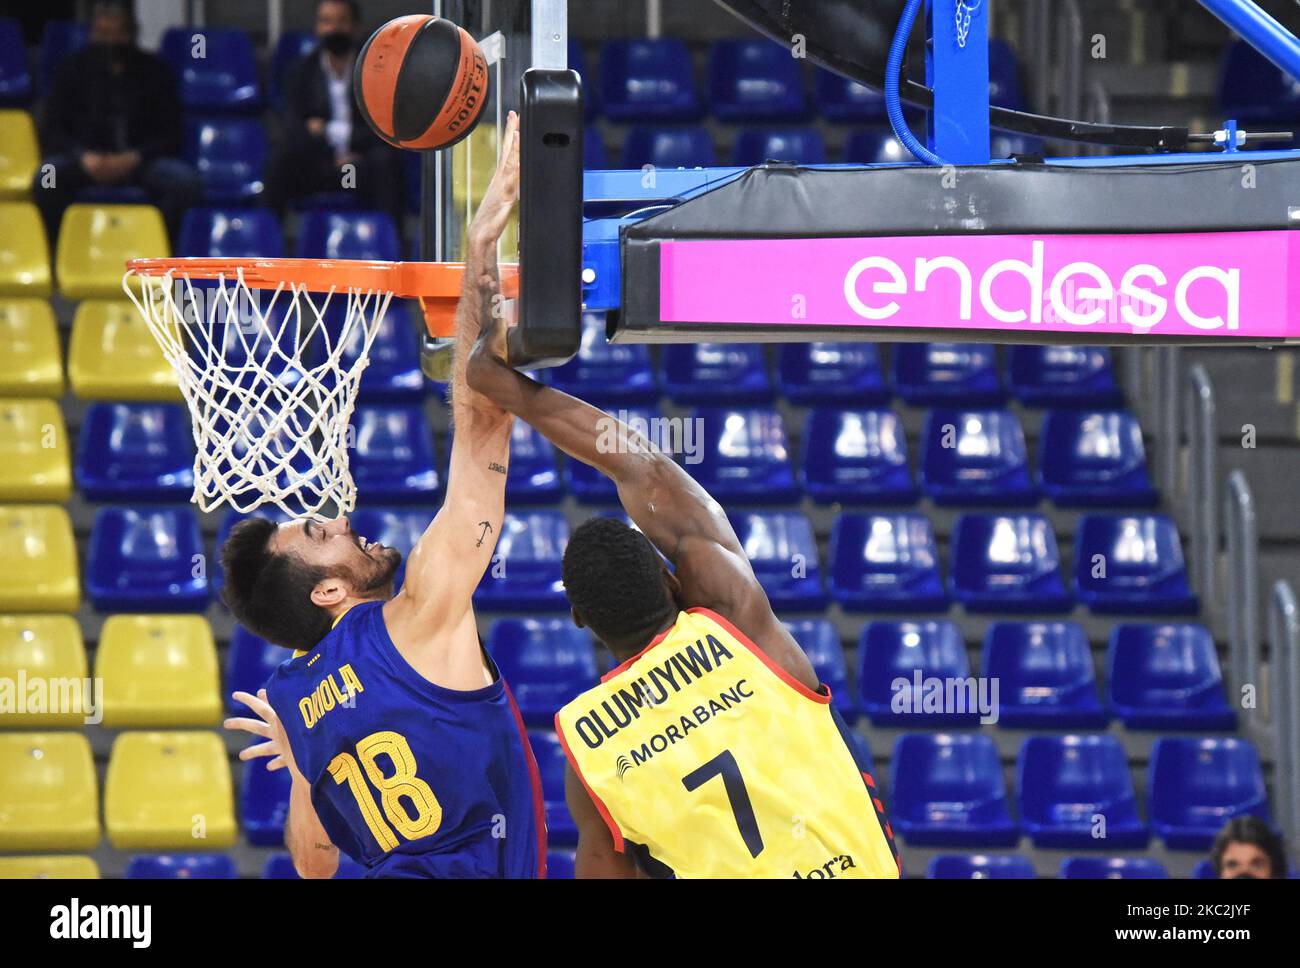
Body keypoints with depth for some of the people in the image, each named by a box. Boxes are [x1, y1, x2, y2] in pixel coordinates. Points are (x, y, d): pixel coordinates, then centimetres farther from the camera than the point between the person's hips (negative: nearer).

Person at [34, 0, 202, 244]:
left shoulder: (156, 71, 8)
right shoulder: (73, 69, 9)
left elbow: (169, 135, 3)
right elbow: (52, 130, 4)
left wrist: (133, 159, -17)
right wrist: (83, 158, -17)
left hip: (141, 159, 0)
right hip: (86, 160, 0)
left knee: (187, 182, -30)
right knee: (46, 178, -33)